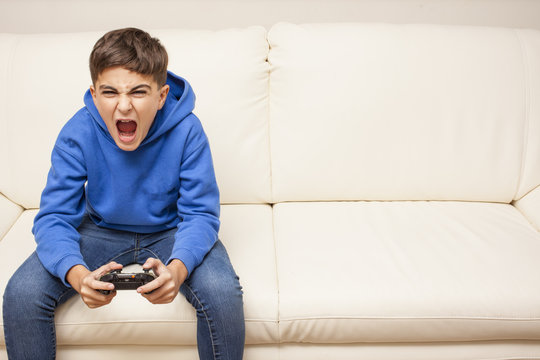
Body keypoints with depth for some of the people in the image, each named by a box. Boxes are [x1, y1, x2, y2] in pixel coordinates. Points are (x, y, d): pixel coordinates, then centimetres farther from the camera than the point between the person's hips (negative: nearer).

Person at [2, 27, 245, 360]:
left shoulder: (186, 130, -24)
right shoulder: (78, 133, -20)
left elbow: (200, 214, -21)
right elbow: (54, 217, -19)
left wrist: (178, 268, -44)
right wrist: (78, 275, -42)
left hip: (171, 231, -1)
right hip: (102, 230, 2)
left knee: (223, 293, -29)